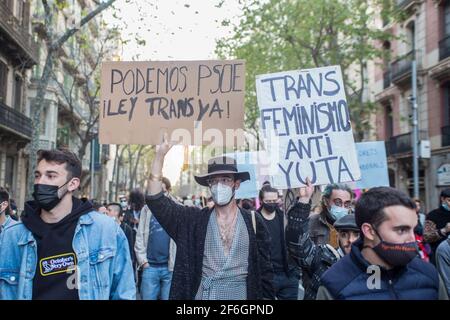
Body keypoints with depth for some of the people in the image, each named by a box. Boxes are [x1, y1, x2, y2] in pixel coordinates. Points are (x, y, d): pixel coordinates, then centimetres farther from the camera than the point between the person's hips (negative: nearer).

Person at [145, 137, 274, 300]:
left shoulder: (253, 221, -2)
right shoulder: (195, 219, -1)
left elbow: (264, 268, 1)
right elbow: (156, 201, -8)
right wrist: (160, 154, -13)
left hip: (240, 294, 0)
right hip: (201, 294, 1)